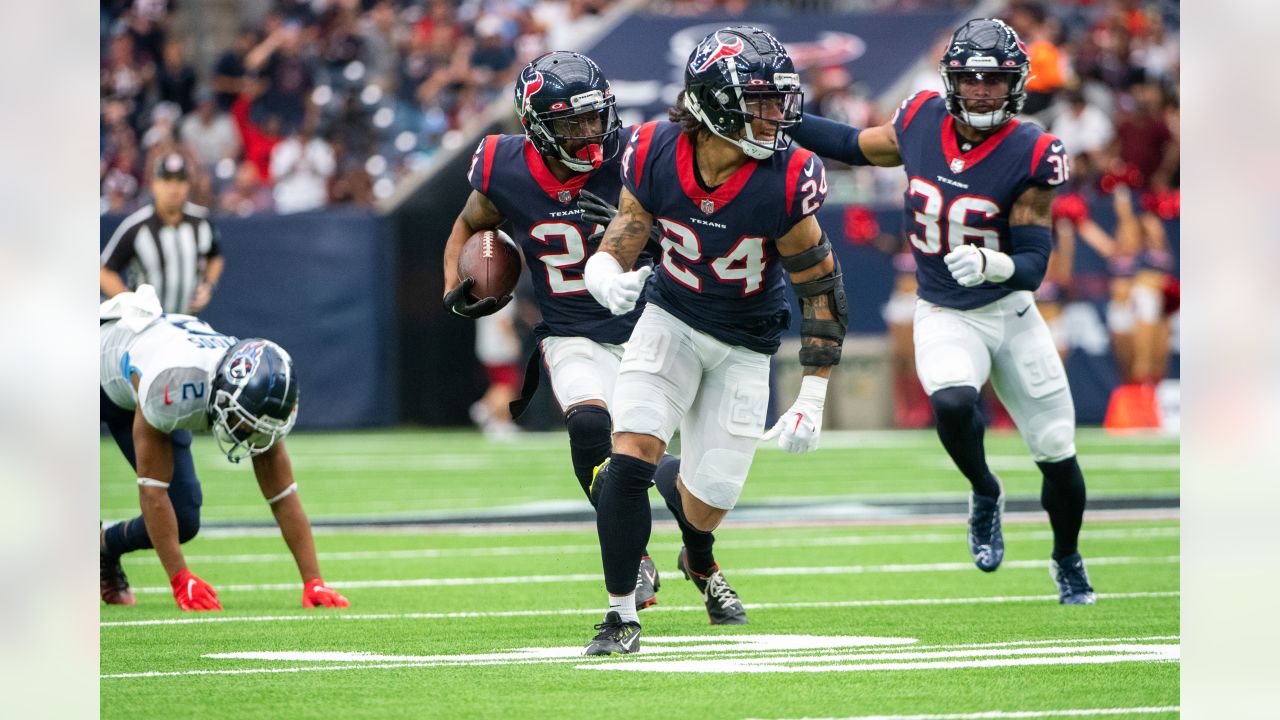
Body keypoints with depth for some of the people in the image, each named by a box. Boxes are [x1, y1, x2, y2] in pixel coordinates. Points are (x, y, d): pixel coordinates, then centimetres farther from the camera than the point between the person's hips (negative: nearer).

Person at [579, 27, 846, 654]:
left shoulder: (784, 181, -24)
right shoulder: (656, 156, -19)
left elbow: (820, 287, -14)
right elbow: (618, 246, -7)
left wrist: (812, 400, -15)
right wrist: (606, 278, -33)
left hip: (744, 343, -1)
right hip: (671, 319, 1)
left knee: (706, 503, 2)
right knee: (630, 456, -20)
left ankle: (699, 562, 42)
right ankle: (621, 615, -5)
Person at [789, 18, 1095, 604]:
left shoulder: (1030, 155, -17)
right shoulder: (920, 123, -9)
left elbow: (1034, 265, -17)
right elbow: (855, 145, 12)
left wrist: (989, 264, -38)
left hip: (1011, 314, -1)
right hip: (944, 318, 1)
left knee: (1057, 457, 5)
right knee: (952, 404, -31)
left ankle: (1067, 561, 35)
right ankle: (985, 495, 1)